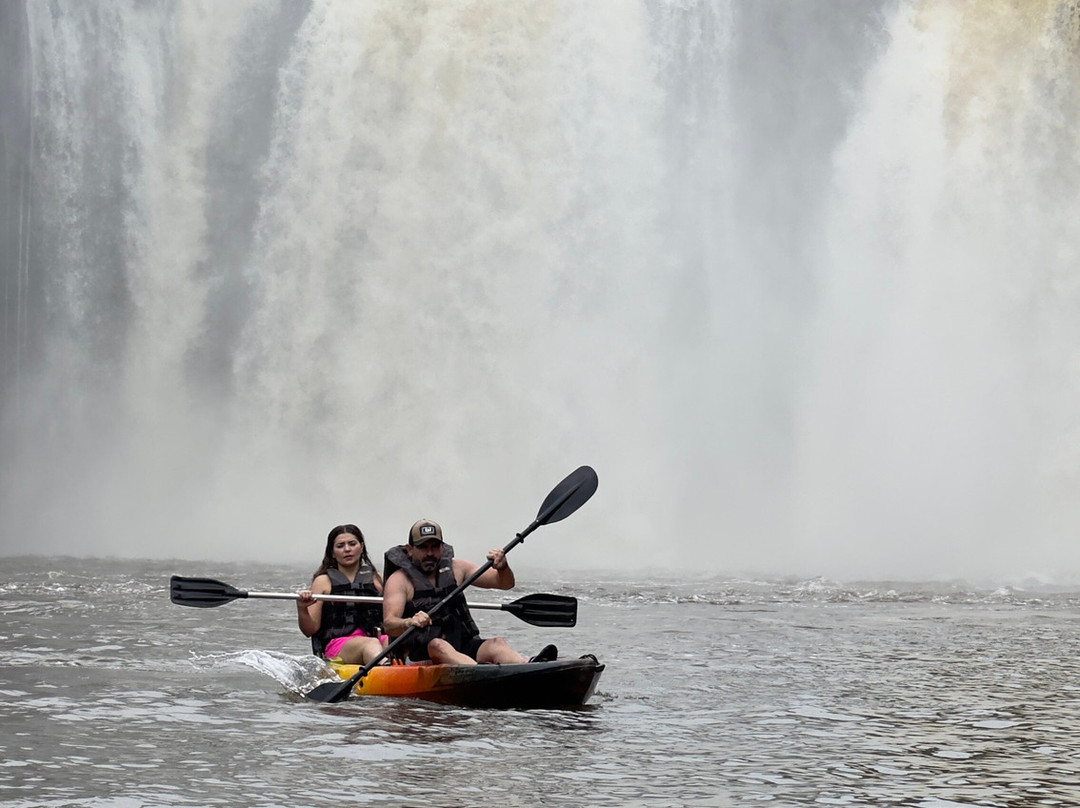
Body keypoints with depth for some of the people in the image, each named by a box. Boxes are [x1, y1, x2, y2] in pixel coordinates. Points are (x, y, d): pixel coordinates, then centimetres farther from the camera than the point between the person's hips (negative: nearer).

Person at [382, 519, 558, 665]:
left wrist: (502, 568, -10)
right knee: (439, 646, -36)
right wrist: (409, 623, -36)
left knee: (496, 644, -24)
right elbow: (388, 625, -13)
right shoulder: (399, 580, 1)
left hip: (463, 648, 5)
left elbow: (505, 583, 14)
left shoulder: (456, 568, 15)